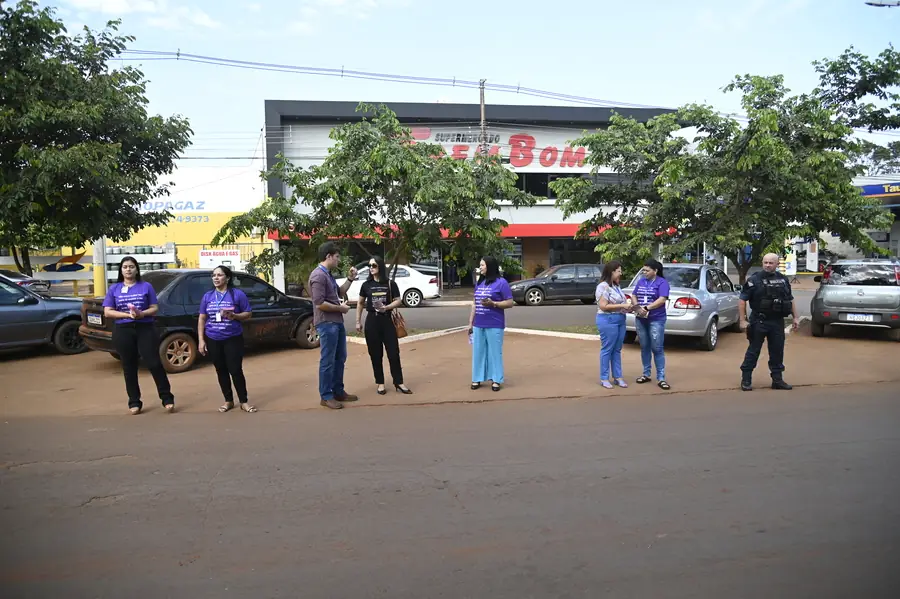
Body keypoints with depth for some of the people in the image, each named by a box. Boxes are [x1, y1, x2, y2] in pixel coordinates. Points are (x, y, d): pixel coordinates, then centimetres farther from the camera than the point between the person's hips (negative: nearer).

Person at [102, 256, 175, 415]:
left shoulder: (146, 286, 5)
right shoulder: (114, 289, 7)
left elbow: (155, 308, 2)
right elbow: (107, 312, 1)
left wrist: (141, 314, -19)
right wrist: (127, 314, -14)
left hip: (146, 329, -2)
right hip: (123, 331, 2)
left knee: (154, 363, -5)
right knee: (129, 367, 7)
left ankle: (167, 398, 4)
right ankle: (134, 402, 16)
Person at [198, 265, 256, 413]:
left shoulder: (238, 294, -4)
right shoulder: (207, 296, 5)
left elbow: (248, 314, 0)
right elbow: (202, 319, 8)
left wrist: (234, 316, -19)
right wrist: (201, 340, 2)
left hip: (233, 339, -3)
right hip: (213, 340, 3)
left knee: (236, 370, -4)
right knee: (221, 371, 11)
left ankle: (244, 402, 8)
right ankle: (228, 401, 23)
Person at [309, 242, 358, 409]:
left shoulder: (328, 274, 13)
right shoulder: (318, 275, -18)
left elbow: (339, 292, 25)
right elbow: (319, 304, -23)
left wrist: (350, 279, 12)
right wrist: (340, 308, -12)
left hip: (337, 322, 10)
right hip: (327, 324, -10)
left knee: (340, 358, 17)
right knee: (327, 361, -2)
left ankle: (338, 391, 28)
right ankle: (325, 396, 8)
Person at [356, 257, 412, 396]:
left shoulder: (390, 284, 0)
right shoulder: (366, 285, 4)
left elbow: (398, 300, 0)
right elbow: (360, 303, 12)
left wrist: (386, 307, -18)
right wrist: (358, 321, 8)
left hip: (387, 320, -1)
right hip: (372, 320, 1)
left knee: (394, 352, -1)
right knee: (376, 354, 5)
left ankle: (399, 383, 7)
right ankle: (380, 383, 14)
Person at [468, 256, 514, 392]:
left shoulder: (501, 282, -7)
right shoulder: (479, 283, 12)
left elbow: (510, 303, -8)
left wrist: (493, 303, -21)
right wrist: (470, 323, 14)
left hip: (494, 326, -6)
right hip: (478, 325, 6)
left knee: (495, 352, 2)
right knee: (478, 352, 10)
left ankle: (496, 380, 11)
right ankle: (477, 379, 19)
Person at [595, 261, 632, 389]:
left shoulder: (616, 286, 15)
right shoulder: (603, 286, -13)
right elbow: (603, 306, -19)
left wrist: (628, 307, 8)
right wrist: (622, 306, -18)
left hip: (620, 320, 8)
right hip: (608, 321, -8)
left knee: (617, 350, 11)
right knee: (607, 350, -2)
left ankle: (618, 377, 18)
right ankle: (604, 378, 6)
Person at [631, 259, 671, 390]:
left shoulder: (662, 282, -6)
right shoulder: (641, 281, 11)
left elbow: (662, 300, -17)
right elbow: (633, 296, 9)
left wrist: (646, 308, -23)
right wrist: (637, 307, -12)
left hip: (656, 320, -5)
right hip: (640, 320, 5)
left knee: (657, 348, -5)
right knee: (644, 347, 12)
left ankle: (661, 378, -1)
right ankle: (646, 374, 22)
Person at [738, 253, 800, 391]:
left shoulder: (783, 279, 11)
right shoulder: (754, 279, -6)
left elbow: (790, 300, 19)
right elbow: (742, 300, -8)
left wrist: (795, 317, 12)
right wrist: (743, 320, -13)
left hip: (777, 322, 5)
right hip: (759, 321, -5)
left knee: (777, 351, 10)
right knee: (753, 351, 0)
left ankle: (777, 379, 20)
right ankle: (746, 380, 7)